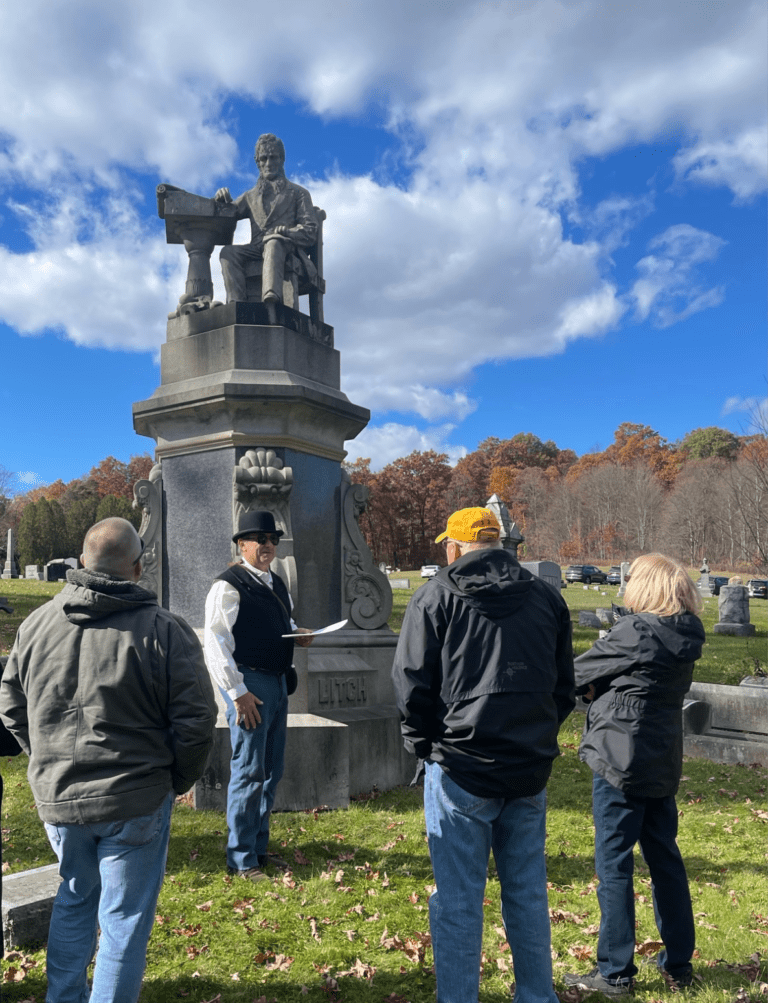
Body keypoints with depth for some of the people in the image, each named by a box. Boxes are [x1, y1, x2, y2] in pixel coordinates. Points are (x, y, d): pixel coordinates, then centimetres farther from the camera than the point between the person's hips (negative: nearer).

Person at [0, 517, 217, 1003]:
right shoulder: (165, 630, -16)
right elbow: (196, 721, -15)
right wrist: (178, 781, 2)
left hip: (56, 798, 5)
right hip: (135, 800, -5)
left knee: (74, 900, 27)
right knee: (125, 916, 12)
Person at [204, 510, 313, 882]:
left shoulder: (277, 583, 14)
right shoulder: (229, 585, -12)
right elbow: (215, 642, -16)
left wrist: (298, 633, 4)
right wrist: (237, 693, -18)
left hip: (278, 684, 9)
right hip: (249, 685, -9)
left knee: (271, 771, 16)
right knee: (249, 773, -2)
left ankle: (259, 847, 31)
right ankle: (241, 859, 13)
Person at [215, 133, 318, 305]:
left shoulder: (298, 193, 22)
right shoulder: (251, 197, 33)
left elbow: (310, 232, 9)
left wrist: (288, 232, -11)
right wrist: (222, 199, 6)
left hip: (287, 248, -3)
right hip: (257, 250, 4)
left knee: (274, 242, -39)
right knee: (228, 251, -28)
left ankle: (272, 298, -64)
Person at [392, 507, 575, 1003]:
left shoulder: (437, 596, -6)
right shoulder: (547, 597, 6)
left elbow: (412, 682, -6)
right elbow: (565, 686, 12)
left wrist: (425, 745, 6)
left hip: (461, 767, -4)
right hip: (531, 768, 5)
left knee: (458, 898, 7)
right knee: (528, 891, 19)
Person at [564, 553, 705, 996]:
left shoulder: (635, 631, -20)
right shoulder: (685, 638, 3)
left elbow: (579, 673, -10)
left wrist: (594, 686, 9)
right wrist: (605, 685, -1)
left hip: (621, 761, -8)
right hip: (663, 764, 8)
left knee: (614, 865, 4)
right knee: (666, 859, 19)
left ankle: (615, 973, 15)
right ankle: (679, 963, 32)